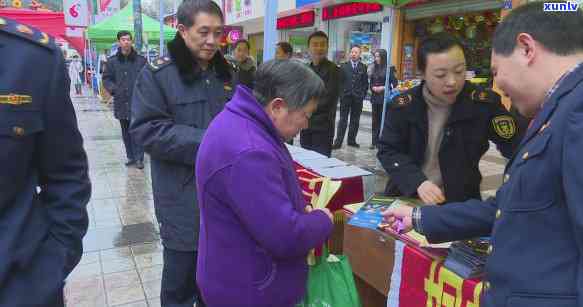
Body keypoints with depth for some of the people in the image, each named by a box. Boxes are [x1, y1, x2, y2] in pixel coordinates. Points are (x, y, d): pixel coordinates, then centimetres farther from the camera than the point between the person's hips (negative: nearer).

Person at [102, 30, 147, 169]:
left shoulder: (141, 60, 1)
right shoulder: (112, 61, 6)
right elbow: (106, 78, 11)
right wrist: (113, 89, -6)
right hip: (121, 102, 3)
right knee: (126, 132, 11)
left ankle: (139, 158, 5)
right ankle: (131, 156, 22)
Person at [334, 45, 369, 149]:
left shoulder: (363, 67, 6)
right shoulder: (344, 66, 5)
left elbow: (365, 83, 6)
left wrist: (363, 94, -2)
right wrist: (341, 92, -3)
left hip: (358, 98, 1)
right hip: (345, 96, -1)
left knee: (355, 120, 7)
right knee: (343, 120, 0)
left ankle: (351, 140, 17)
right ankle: (338, 141, 1)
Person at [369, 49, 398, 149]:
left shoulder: (389, 69, -6)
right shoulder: (374, 68, 11)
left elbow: (395, 83, -7)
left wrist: (384, 88, -15)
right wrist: (373, 88, -2)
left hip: (385, 98, -5)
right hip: (375, 97, 5)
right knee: (375, 120, 7)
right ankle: (374, 141, 12)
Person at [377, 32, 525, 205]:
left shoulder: (484, 103, -10)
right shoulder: (402, 105, -10)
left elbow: (519, 146, -8)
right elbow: (388, 151, -7)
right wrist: (417, 182, -23)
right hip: (406, 198, 1)